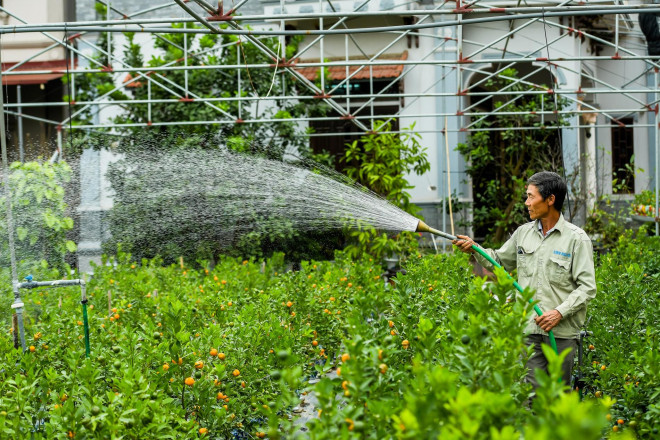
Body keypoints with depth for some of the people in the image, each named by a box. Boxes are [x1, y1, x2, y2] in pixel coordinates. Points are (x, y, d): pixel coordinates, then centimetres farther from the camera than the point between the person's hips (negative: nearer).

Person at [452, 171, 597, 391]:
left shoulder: (577, 238, -3)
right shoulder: (523, 233, 12)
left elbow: (587, 287, -6)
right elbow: (500, 260, 28)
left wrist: (560, 312, -17)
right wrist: (474, 249, 11)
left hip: (562, 332, -3)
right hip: (528, 330, 3)